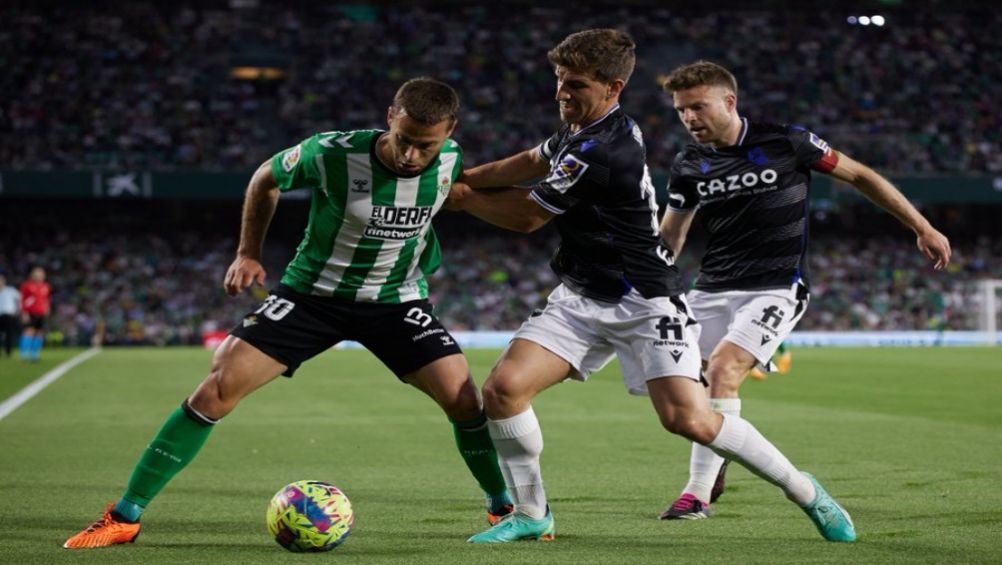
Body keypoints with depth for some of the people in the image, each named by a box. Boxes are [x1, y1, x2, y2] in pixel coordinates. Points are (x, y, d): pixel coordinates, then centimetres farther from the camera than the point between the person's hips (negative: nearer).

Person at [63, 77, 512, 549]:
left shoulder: (450, 160, -15)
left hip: (396, 299, 2)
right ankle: (124, 517, -7)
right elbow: (267, 179, -2)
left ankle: (503, 510, 14)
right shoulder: (331, 154, -24)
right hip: (313, 292, -2)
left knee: (464, 399, -14)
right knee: (218, 388, -14)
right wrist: (249, 252, -3)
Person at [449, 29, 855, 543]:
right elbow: (531, 162, 24)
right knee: (503, 387, -11)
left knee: (689, 420, -19)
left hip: (644, 303, -8)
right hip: (580, 300, 8)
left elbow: (526, 216, -13)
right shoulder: (583, 130, 5)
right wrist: (461, 177, 12)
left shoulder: (600, 153, -24)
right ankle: (530, 515, 6)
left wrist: (459, 197, 2)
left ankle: (803, 491, 3)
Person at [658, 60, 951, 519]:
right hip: (712, 288, 5)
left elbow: (859, 176, 3)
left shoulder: (785, 143, -8)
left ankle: (698, 493, -19)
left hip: (776, 288, -5)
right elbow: (668, 239, 11)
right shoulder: (690, 165, 3)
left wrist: (923, 229, 5)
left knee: (722, 370, -23)